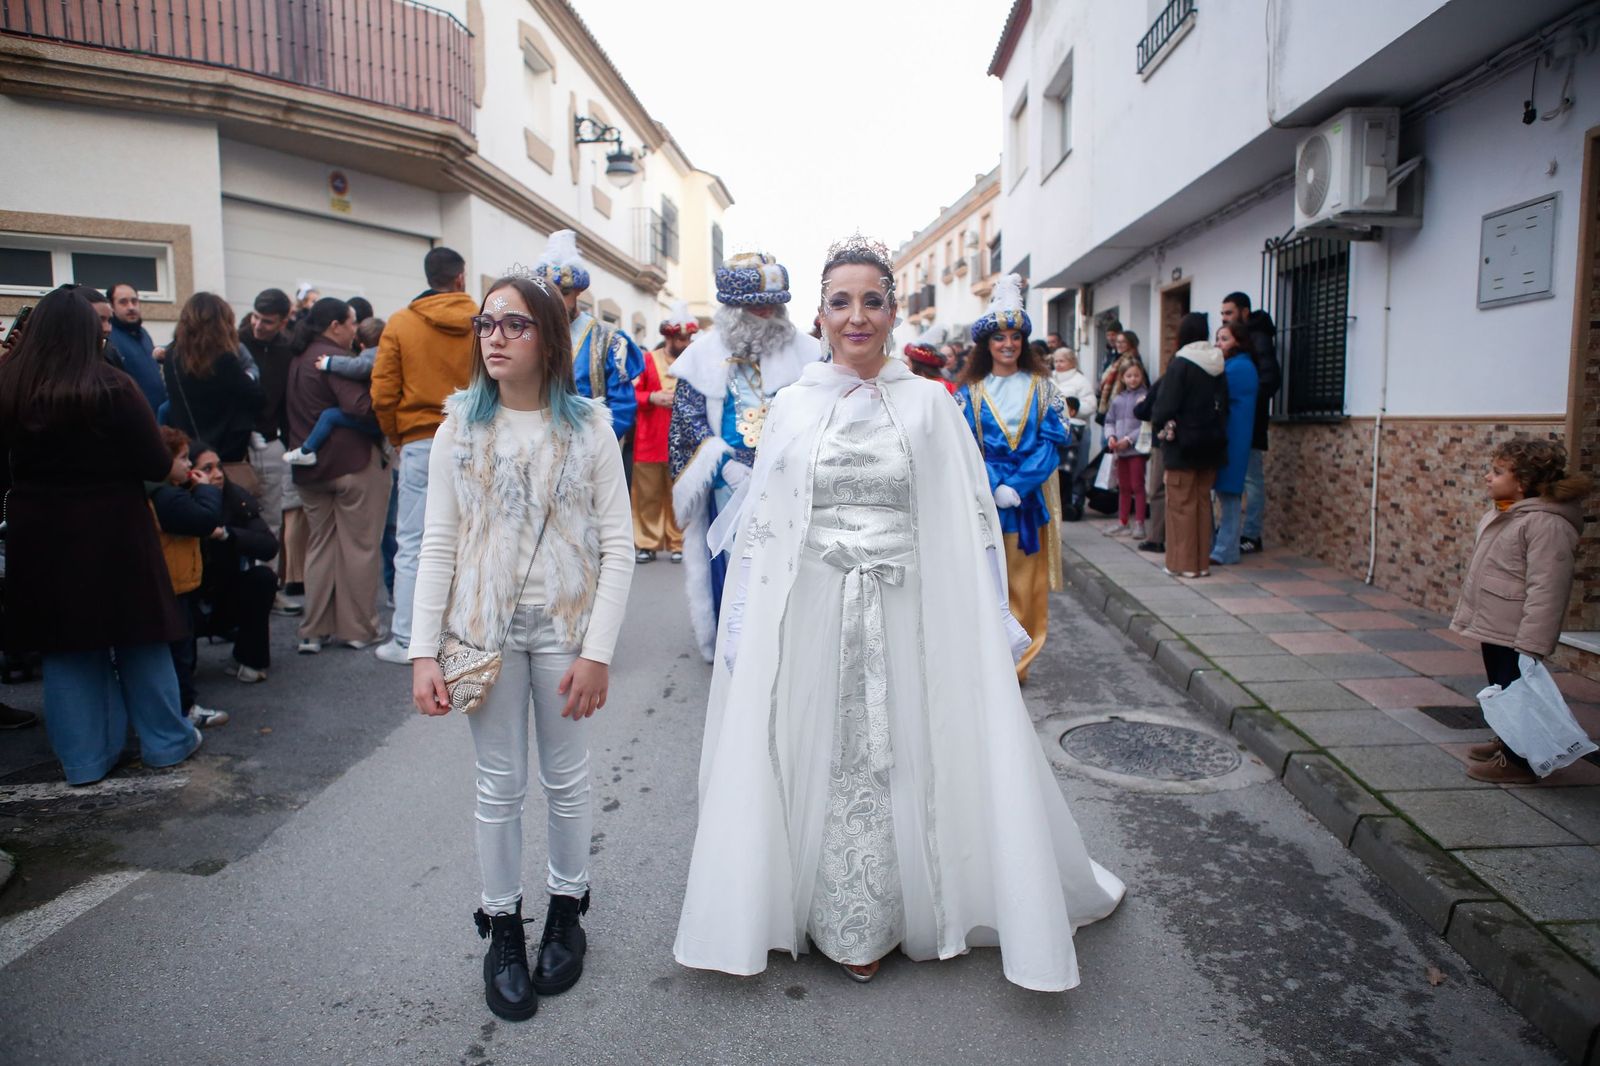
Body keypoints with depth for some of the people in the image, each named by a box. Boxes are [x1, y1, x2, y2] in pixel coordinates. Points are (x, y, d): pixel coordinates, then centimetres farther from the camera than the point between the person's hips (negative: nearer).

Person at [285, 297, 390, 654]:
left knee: (319, 546, 14)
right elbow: (360, 404, -26)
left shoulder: (298, 360, 14)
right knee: (359, 547, 1)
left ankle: (314, 631, 16)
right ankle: (357, 629, 7)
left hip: (309, 465, 8)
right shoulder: (335, 358, -14)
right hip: (352, 462, -8)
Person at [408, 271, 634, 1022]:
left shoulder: (588, 426, -5)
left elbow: (618, 546, -7)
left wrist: (597, 651, -12)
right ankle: (502, 925, 29)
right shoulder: (460, 428, 1)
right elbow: (438, 545, 0)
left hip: (564, 626, -1)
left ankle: (566, 907, 34)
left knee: (567, 778, 12)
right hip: (486, 627, 1)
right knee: (499, 784, 11)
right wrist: (424, 651, -5)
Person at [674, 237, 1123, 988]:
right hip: (813, 618, 1)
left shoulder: (931, 406, 2)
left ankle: (895, 910, 29)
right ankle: (844, 923, 27)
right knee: (826, 759, 8)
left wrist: (993, 625, -1)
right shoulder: (792, 407, 4)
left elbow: (970, 522, 2)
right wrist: (743, 632, 4)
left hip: (907, 616, 0)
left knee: (903, 758, 7)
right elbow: (760, 529, 6)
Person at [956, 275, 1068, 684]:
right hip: (984, 494, 0)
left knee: (1025, 582, 5)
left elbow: (1051, 442, -3)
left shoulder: (1041, 386, 4)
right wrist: (995, 489, -17)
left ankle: (1017, 661, 15)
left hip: (1031, 495, 1)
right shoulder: (971, 391, 3)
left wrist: (1016, 486, -15)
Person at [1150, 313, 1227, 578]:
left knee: (1181, 503, 1)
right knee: (1203, 501, 12)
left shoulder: (1180, 364, -13)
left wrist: (1160, 423, 3)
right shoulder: (1218, 366, 6)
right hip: (1210, 446, 6)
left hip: (1182, 446, -6)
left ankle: (1184, 562, 4)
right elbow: (1224, 405, 9)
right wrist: (1216, 431, 16)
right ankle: (1202, 562, 17)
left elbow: (1165, 406, -15)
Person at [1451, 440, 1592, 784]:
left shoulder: (1546, 523, -23)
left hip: (1514, 634, -10)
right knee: (1500, 688, 22)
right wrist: (1467, 613, 22)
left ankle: (1517, 762, 15)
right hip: (1492, 626, 10)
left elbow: (1546, 590, -25)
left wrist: (1530, 645, -26)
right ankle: (1506, 742, 39)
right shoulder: (1503, 513, 8)